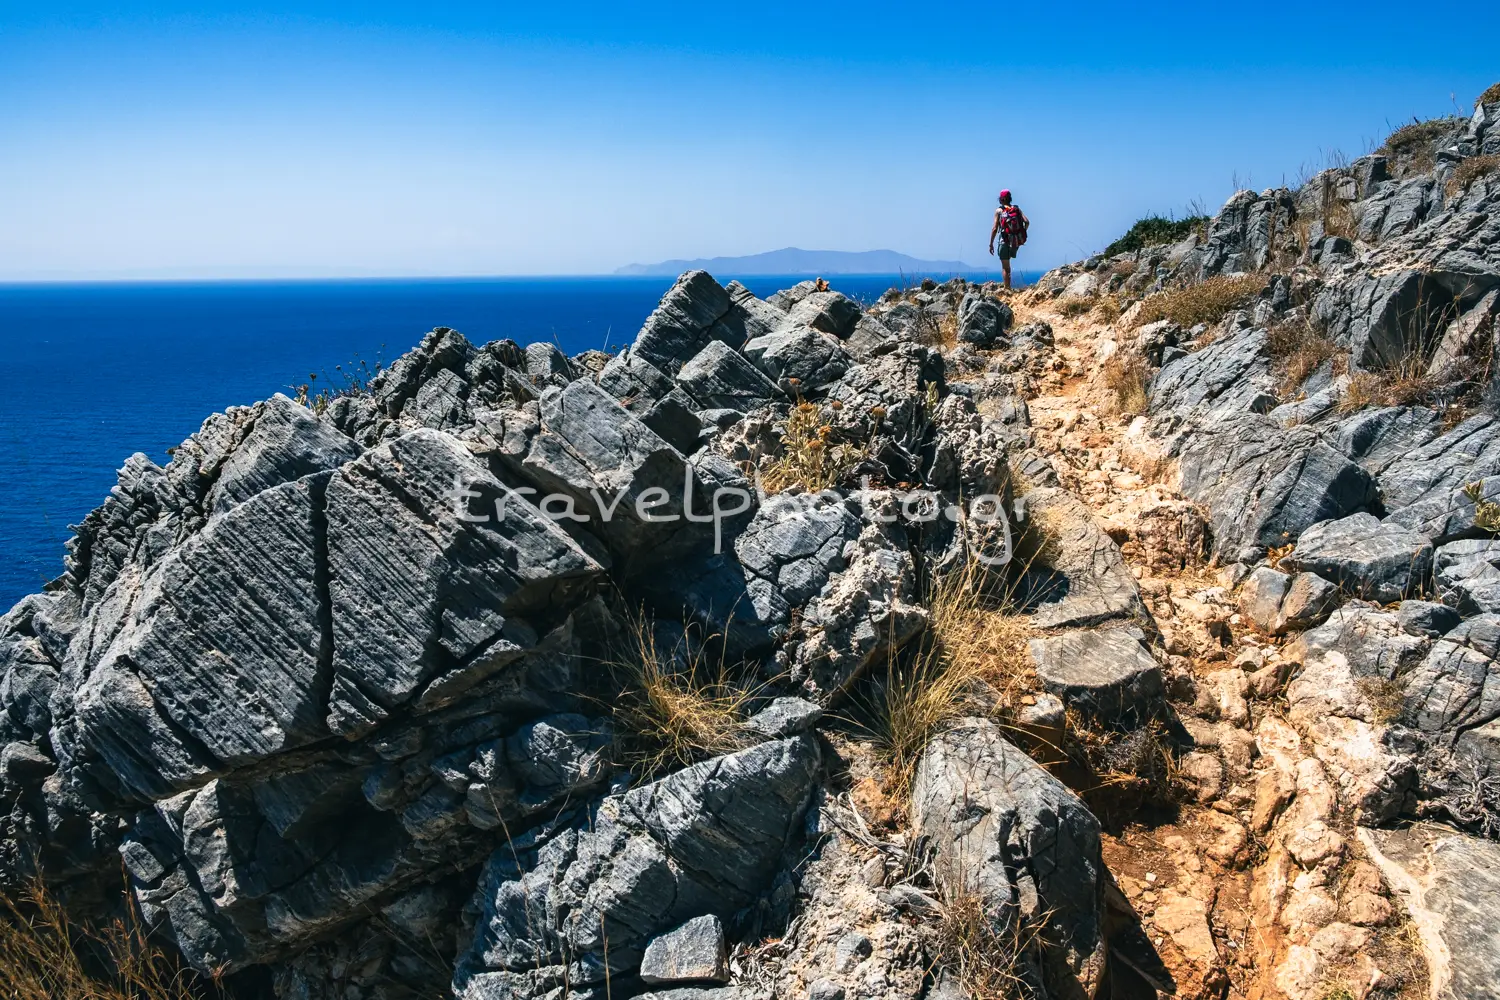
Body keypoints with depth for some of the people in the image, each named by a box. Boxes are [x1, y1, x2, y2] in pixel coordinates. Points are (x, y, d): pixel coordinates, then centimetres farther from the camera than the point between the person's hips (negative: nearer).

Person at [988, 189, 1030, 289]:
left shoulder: (999, 211, -1)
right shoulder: (1017, 209, 9)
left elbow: (994, 228, -6)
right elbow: (1027, 222, -4)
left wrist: (991, 244, -2)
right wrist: (1022, 232, 13)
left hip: (1005, 241, -4)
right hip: (1017, 241, 4)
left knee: (1005, 267, 2)